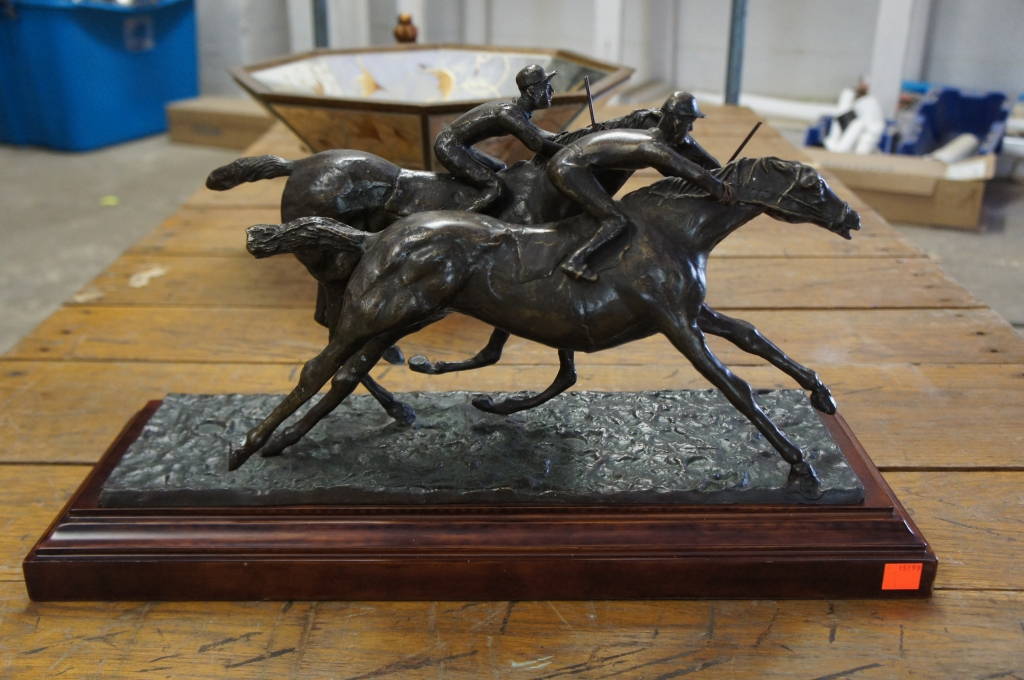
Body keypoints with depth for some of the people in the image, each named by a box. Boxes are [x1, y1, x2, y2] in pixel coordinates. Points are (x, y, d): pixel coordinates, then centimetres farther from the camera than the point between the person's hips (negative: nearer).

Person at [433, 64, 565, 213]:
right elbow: (536, 144, -29)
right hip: (449, 148, -11)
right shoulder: (509, 113, -24)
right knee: (494, 187, -19)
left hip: (455, 145, 11)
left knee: (500, 168, 26)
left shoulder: (516, 107, 6)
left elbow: (535, 132, 22)